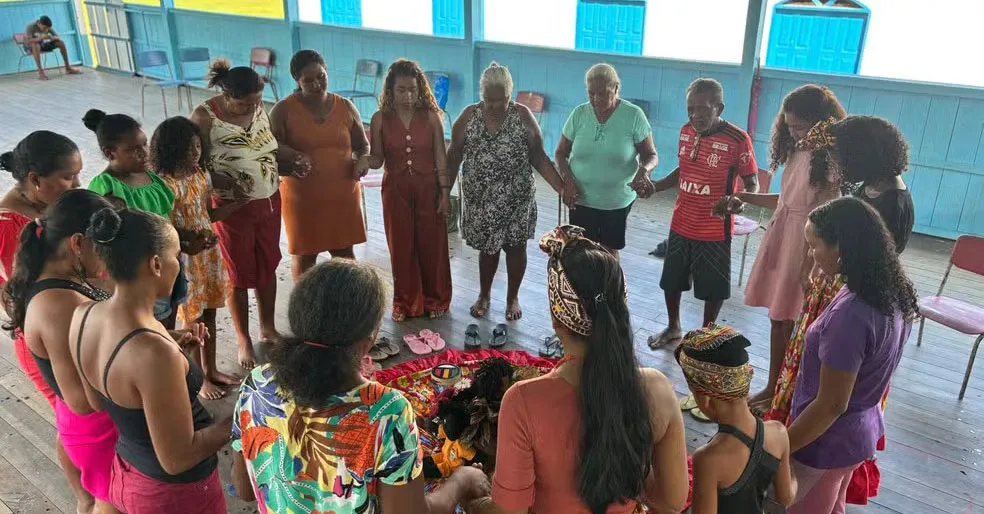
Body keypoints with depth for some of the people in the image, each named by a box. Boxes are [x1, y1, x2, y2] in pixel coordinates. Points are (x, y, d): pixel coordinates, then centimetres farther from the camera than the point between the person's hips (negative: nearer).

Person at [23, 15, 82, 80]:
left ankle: (68, 68, -9)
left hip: (42, 44, 5)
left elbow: (58, 37, -13)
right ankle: (40, 72, -42)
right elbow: (27, 41, -37)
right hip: (30, 47, -5)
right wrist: (40, 38, -51)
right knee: (36, 45, -41)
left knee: (61, 43, -14)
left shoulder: (47, 27, -12)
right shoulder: (30, 26, -27)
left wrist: (51, 37, -36)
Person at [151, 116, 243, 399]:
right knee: (192, 319, 7)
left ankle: (211, 370, 34)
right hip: (183, 258, -7)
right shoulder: (165, 183, -20)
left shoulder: (202, 175, 1)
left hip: (209, 253, 7)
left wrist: (237, 203, 1)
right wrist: (188, 241, -32)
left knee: (209, 313, 17)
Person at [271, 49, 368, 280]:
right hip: (302, 197, -2)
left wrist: (363, 159, -11)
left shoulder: (345, 107, 3)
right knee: (304, 254, 10)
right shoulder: (283, 110, -6)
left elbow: (362, 144, 12)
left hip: (343, 194, 2)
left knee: (344, 252, 12)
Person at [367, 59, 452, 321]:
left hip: (428, 187, 0)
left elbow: (441, 158, -4)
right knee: (401, 247, 9)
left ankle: (435, 299, 28)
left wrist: (445, 193, -6)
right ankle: (406, 302, 27)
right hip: (396, 189, 1)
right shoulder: (380, 119, -5)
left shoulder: (431, 116, -6)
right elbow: (377, 158, -1)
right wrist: (364, 161, -23)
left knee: (432, 245, 8)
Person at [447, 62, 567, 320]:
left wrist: (561, 188, -12)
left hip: (516, 198, -1)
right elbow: (454, 156, 2)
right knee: (487, 246, 13)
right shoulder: (469, 116, -4)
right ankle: (484, 295, 35)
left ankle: (513, 298, 31)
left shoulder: (523, 116, -7)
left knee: (515, 246, 10)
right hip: (481, 198, 1)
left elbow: (539, 158, -4)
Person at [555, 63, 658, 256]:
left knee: (610, 251, 14)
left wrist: (643, 170, -28)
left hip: (618, 201, -1)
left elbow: (651, 155, -4)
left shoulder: (634, 115, -12)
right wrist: (567, 180, -15)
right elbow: (561, 153, 3)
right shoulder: (579, 114, -6)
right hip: (581, 199, 1)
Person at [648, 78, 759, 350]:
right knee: (671, 280, 17)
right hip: (681, 223, 6)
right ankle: (674, 328, 39)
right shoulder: (686, 131, 0)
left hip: (714, 229, -5)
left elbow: (752, 184, -13)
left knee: (713, 287, 11)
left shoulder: (737, 139, -18)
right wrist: (656, 186, 3)